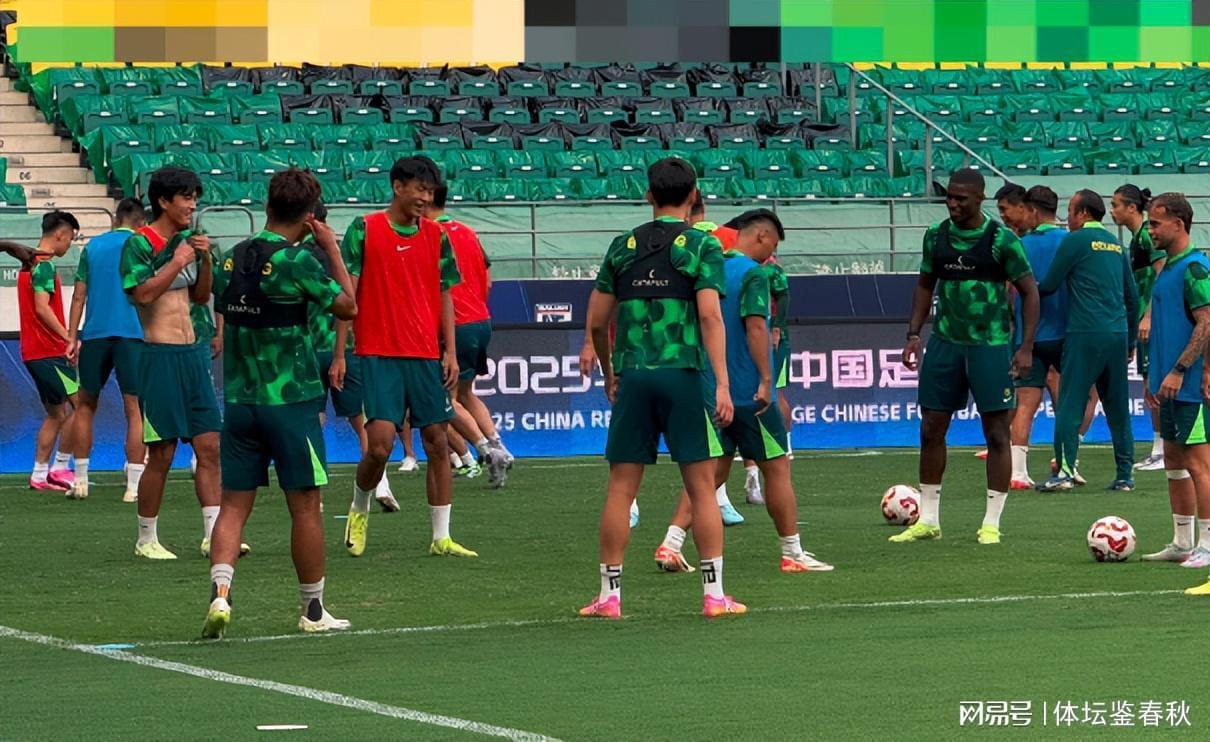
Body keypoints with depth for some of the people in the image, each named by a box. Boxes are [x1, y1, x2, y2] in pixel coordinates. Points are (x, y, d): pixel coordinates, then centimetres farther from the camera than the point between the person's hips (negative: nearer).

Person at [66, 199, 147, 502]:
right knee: (135, 410, -2)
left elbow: (79, 295, 8)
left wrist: (73, 338, 9)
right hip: (133, 334, -3)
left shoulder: (93, 246, 10)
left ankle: (81, 480, 17)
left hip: (95, 333, 3)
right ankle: (133, 486, -8)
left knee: (86, 405, 16)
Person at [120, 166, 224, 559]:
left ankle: (213, 534, 4)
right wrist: (177, 262, -15)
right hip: (160, 356, -7)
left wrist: (205, 260, 6)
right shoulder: (139, 243, -9)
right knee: (162, 454, -3)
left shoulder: (185, 242, 14)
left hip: (192, 354, 7)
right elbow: (143, 293, -21)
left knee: (209, 446, 3)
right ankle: (146, 539, 9)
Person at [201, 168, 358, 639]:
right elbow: (348, 306, -3)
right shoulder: (299, 261, -13)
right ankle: (312, 610, 14)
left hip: (238, 401, 5)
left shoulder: (231, 260, 5)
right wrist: (332, 250, 3)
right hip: (291, 401, -5)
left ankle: (220, 592, -15)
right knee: (305, 507, 6)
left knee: (234, 504, 5)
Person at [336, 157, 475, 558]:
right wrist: (339, 353, -5)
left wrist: (450, 352, 5)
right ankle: (359, 509, 15)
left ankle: (441, 537, 8)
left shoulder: (436, 236, 10)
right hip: (378, 355, -4)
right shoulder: (365, 230, -2)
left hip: (426, 356, 4)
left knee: (437, 442, 2)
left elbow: (444, 296, 14)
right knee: (380, 443, -13)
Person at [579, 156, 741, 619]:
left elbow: (596, 320, 10)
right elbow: (710, 315, -12)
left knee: (621, 488, 6)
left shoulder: (623, 247, 9)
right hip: (684, 373, -3)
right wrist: (722, 384, -15)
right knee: (702, 488, 2)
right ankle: (714, 594, 1)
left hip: (632, 375, 3)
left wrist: (609, 373, 24)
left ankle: (609, 594, 6)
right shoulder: (701, 246, -1)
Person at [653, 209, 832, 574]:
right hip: (748, 390, -7)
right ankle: (793, 554, 8)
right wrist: (766, 380, -21)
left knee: (712, 470, 10)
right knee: (777, 468, 4)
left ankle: (671, 543, -3)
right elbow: (755, 326, -21)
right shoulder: (754, 273, -12)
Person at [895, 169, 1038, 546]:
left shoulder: (1001, 240, -9)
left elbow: (1029, 291, -4)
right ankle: (928, 519, 15)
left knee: (997, 432, -2)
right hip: (945, 343, 4)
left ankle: (991, 523, 6)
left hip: (990, 345, -4)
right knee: (931, 429, 5)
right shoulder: (936, 236, 5)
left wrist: (1026, 347, -10)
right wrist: (913, 335, 8)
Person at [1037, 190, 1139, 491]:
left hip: (1085, 334, -6)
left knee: (1070, 405, -4)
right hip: (1118, 334, 6)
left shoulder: (1076, 240, -3)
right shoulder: (1116, 245, 16)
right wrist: (1130, 341, 25)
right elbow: (1132, 297, 19)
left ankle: (1065, 471, -11)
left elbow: (1049, 285, -2)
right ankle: (1125, 475, 8)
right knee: (1118, 408, 9)